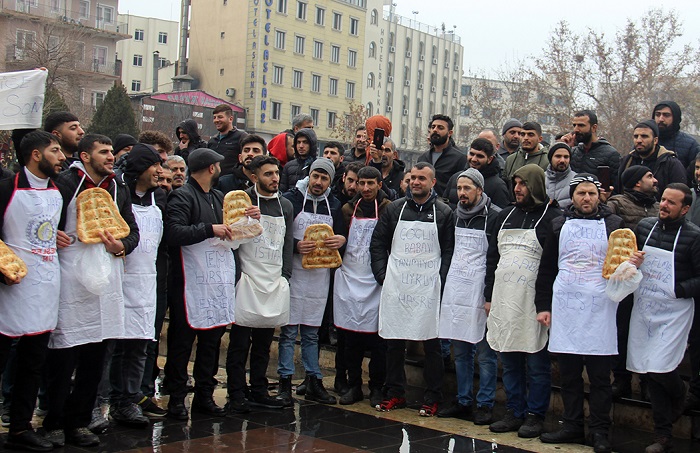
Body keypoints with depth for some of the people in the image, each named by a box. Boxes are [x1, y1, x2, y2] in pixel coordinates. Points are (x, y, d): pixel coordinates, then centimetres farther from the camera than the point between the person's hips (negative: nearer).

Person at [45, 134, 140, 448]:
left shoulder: (118, 189, 15)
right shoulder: (65, 183, -3)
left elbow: (132, 231, 17)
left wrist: (119, 245, -2)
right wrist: (52, 236, -20)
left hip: (105, 279, 6)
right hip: (69, 278, -5)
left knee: (95, 358, 9)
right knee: (63, 357, -1)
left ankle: (79, 423, 20)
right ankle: (54, 424, 13)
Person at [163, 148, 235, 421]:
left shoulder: (219, 197, 18)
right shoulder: (182, 197, -9)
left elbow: (229, 230, 28)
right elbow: (174, 233, -23)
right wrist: (210, 229, -19)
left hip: (218, 279, 8)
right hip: (190, 282, -8)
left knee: (212, 339, 11)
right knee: (182, 341, 0)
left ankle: (205, 396, 21)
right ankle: (177, 398, 9)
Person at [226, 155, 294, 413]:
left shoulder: (285, 205, 14)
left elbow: (288, 242, 14)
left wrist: (285, 276, 5)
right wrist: (237, 273, -12)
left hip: (275, 283, 5)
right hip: (248, 281, -5)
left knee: (263, 343, 11)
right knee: (240, 343, -1)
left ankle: (259, 392, 20)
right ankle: (236, 396, 4)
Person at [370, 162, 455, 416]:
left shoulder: (443, 213, 3)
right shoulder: (394, 209, 9)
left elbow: (449, 250, 3)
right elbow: (378, 243, 11)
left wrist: (441, 281, -8)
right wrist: (382, 276, 2)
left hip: (429, 288, -2)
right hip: (396, 288, 2)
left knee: (431, 343, 1)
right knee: (394, 342, 6)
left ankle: (432, 398, 12)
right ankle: (395, 394, 17)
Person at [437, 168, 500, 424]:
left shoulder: (494, 216, -8)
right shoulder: (455, 215, 12)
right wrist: (444, 283, 16)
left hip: (480, 291, -7)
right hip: (455, 289, 7)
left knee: (485, 352, 0)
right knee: (460, 350, 12)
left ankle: (485, 405, 9)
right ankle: (463, 402, 22)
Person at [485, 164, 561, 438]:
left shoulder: (552, 217, -5)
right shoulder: (505, 216, 15)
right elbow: (492, 256, 18)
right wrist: (489, 296, 13)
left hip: (533, 303, -6)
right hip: (503, 301, 6)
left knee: (536, 364, 3)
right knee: (509, 362, 12)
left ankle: (535, 415, 13)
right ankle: (515, 412, 22)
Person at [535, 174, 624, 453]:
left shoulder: (614, 225, 7)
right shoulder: (559, 225, 12)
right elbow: (546, 270, 13)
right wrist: (543, 306, 7)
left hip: (600, 309, -2)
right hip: (564, 309, 2)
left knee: (600, 375, 0)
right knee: (568, 374, 7)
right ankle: (572, 427, 17)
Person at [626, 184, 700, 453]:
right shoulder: (645, 226, 7)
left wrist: (678, 289, -17)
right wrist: (631, 263, -1)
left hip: (674, 311, -5)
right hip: (644, 308, 5)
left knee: (659, 367, -13)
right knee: (649, 370, 7)